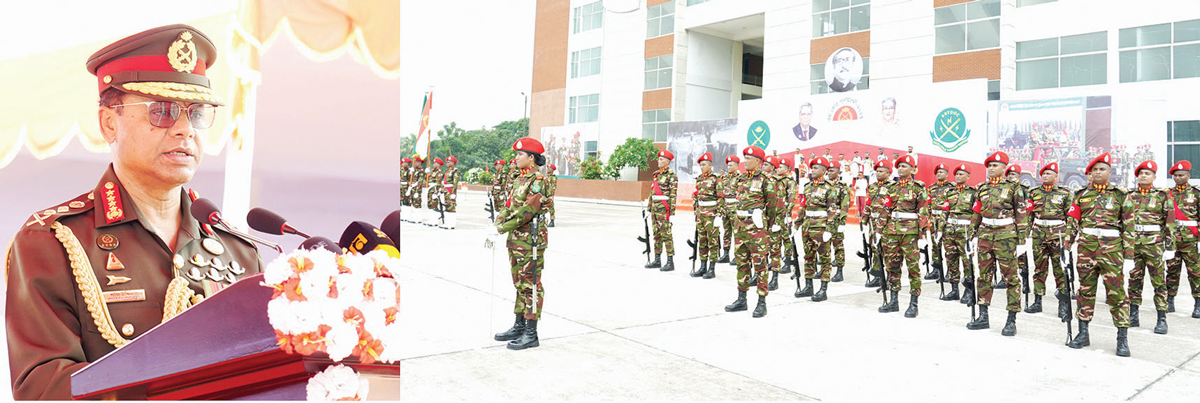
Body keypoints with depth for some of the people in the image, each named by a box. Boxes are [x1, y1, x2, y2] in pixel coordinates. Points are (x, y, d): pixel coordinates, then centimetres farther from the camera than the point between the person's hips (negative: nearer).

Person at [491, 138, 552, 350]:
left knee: (531, 285, -4)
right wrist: (495, 225, -1)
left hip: (531, 240, -9)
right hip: (516, 240, 10)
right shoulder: (520, 180, 15)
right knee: (520, 283, 16)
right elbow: (508, 206, 14)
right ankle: (519, 326, 26)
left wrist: (502, 229, -17)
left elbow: (527, 211, -21)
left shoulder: (538, 181, -15)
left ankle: (531, 333, 1)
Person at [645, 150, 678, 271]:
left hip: (664, 208, -8)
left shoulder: (671, 175, -8)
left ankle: (670, 262, -4)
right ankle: (657, 260, 18)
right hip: (655, 208, 8)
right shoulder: (656, 174, 17)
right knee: (656, 234, 11)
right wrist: (649, 208, 18)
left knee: (666, 234, -7)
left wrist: (672, 211, -18)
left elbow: (673, 195, -13)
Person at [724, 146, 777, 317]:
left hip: (756, 226, -7)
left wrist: (767, 224, -2)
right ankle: (741, 299, 22)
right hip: (740, 224, 7)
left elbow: (772, 202, -5)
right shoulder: (742, 178, 13)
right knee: (742, 261, 12)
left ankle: (762, 303, 2)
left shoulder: (764, 178, -7)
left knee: (759, 263, -4)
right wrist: (738, 223, 17)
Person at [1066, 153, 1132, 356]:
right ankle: (1083, 334, 16)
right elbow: (1072, 222, 8)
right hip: (1086, 246, 2)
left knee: (1116, 292, -3)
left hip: (1111, 247, -2)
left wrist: (1129, 256, -3)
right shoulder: (1082, 194, 10)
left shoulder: (1119, 195, 4)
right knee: (1085, 290, 8)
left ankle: (1122, 339, 3)